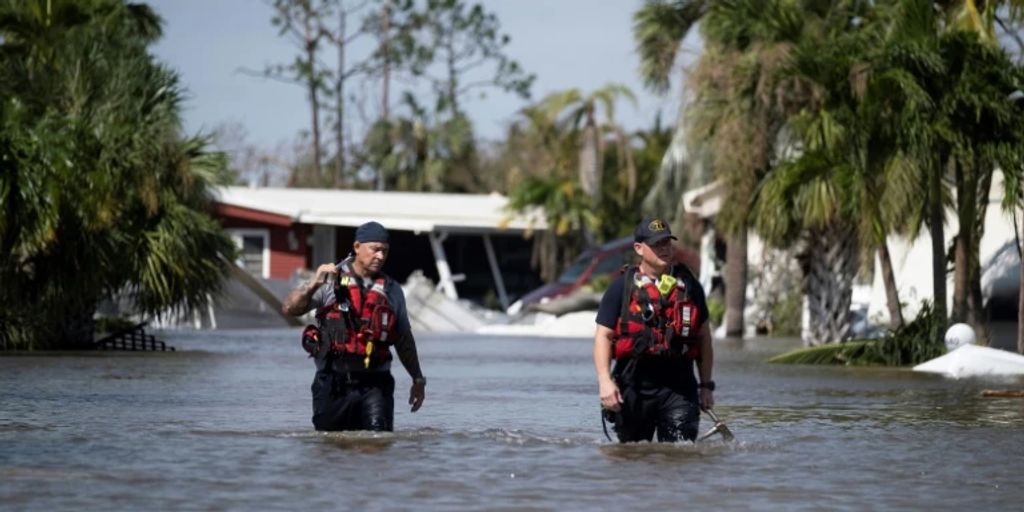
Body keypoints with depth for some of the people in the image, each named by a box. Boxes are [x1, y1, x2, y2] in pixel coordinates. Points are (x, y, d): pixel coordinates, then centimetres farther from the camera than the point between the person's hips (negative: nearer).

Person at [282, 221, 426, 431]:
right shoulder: (330, 281, 3)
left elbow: (404, 339, 21)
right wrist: (313, 285, -23)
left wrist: (418, 379, 22)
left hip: (374, 384, 1)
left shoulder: (391, 290, 12)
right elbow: (290, 309, -7)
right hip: (333, 382, -1)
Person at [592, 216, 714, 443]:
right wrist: (605, 381, -15)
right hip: (634, 387, -1)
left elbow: (703, 337, 16)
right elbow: (603, 336, -2)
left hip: (679, 387, 1)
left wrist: (706, 385, 13)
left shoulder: (689, 285, 11)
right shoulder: (622, 288, 2)